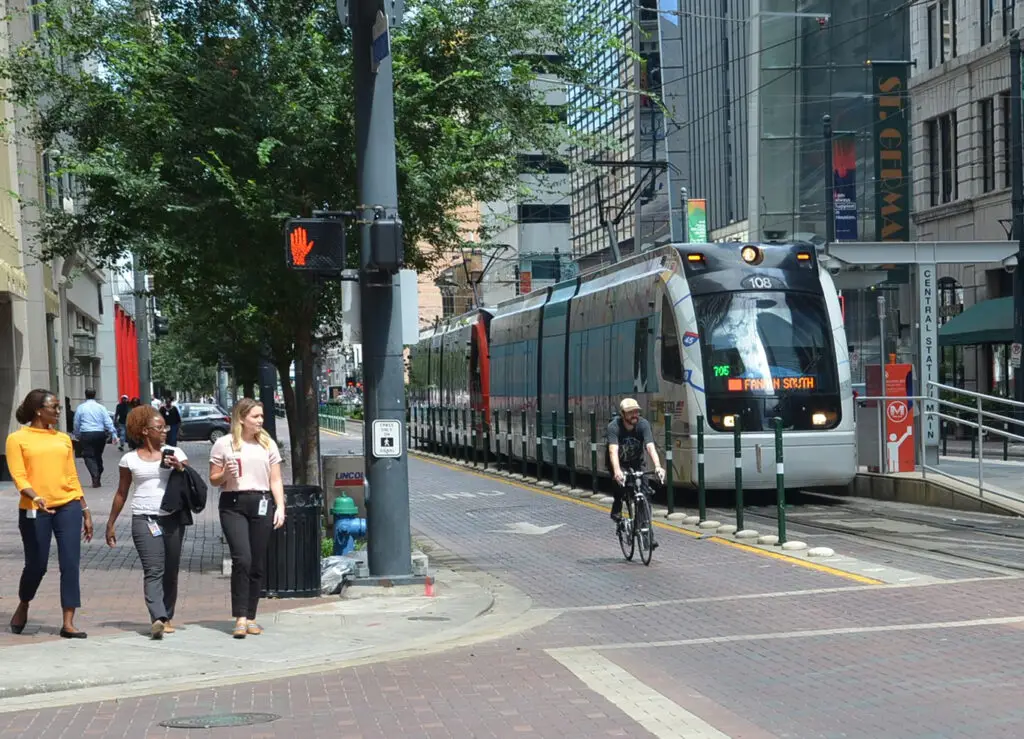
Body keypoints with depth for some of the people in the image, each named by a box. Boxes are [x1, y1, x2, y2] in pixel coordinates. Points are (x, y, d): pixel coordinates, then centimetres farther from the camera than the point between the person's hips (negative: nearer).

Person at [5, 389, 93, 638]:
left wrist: (85, 511, 12)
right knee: (36, 566, 5)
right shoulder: (18, 438, 0)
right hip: (34, 510, -3)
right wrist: (35, 498, -25)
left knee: (70, 565, -4)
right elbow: (18, 476, -8)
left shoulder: (63, 438, 13)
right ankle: (23, 607, 34)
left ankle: (68, 623, 0)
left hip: (68, 507, 3)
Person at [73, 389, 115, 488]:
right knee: (98, 456, 14)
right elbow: (108, 422, -3)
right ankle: (98, 478, 20)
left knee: (89, 456, -2)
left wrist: (77, 436, 20)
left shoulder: (81, 408, 1)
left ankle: (95, 477, -22)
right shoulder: (101, 407, 3)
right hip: (100, 434, 2)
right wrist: (113, 434, -2)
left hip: (86, 435, -2)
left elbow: (76, 424, 7)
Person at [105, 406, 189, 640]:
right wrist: (111, 524, 14)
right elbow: (121, 493, 13)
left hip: (172, 518, 2)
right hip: (144, 520, -2)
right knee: (153, 570, -15)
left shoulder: (174, 453, 8)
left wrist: (179, 468, -12)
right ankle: (158, 618, -26)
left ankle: (166, 618, 18)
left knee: (170, 571, 6)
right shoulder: (130, 459, 6)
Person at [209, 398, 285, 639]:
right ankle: (240, 618, -14)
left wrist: (280, 506, 2)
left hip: (261, 504, 3)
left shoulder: (267, 444, 12)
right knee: (242, 560, -15)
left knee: (257, 564, 3)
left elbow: (276, 480, 13)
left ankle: (250, 617, 13)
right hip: (233, 504, -3)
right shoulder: (224, 444, 4)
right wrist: (226, 474, -12)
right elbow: (214, 479, 9)